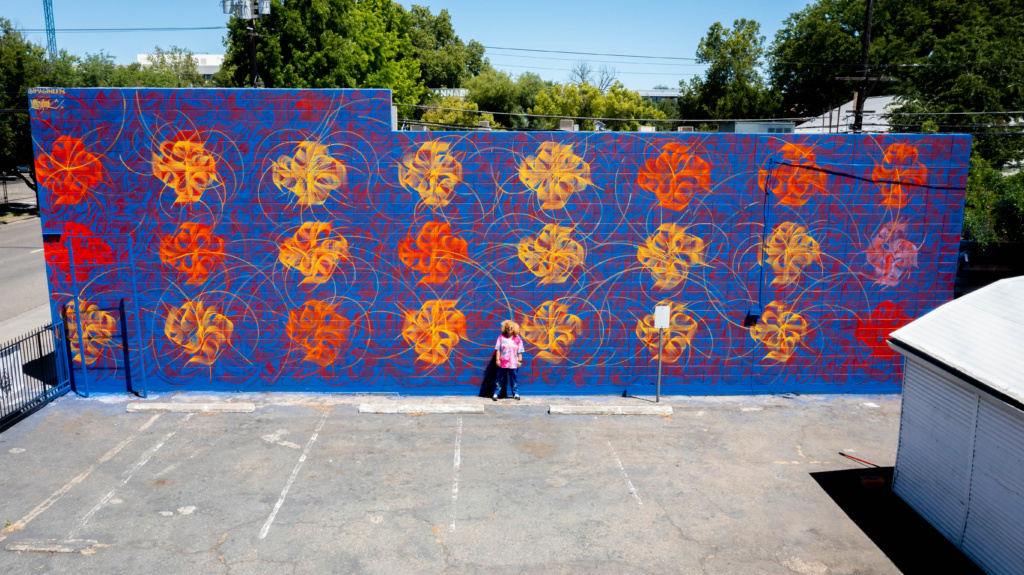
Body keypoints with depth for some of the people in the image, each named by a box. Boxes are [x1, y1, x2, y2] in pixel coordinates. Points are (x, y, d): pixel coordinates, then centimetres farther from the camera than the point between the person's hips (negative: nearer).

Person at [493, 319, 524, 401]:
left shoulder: (517, 339, 3)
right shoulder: (501, 337, 1)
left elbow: (520, 351, 6)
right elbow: (497, 349, 1)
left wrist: (519, 360, 1)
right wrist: (497, 359, -4)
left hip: (513, 363, 1)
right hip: (502, 363, -1)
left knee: (514, 378, 6)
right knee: (500, 378, 4)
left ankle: (515, 393, 19)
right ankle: (495, 394, 11)